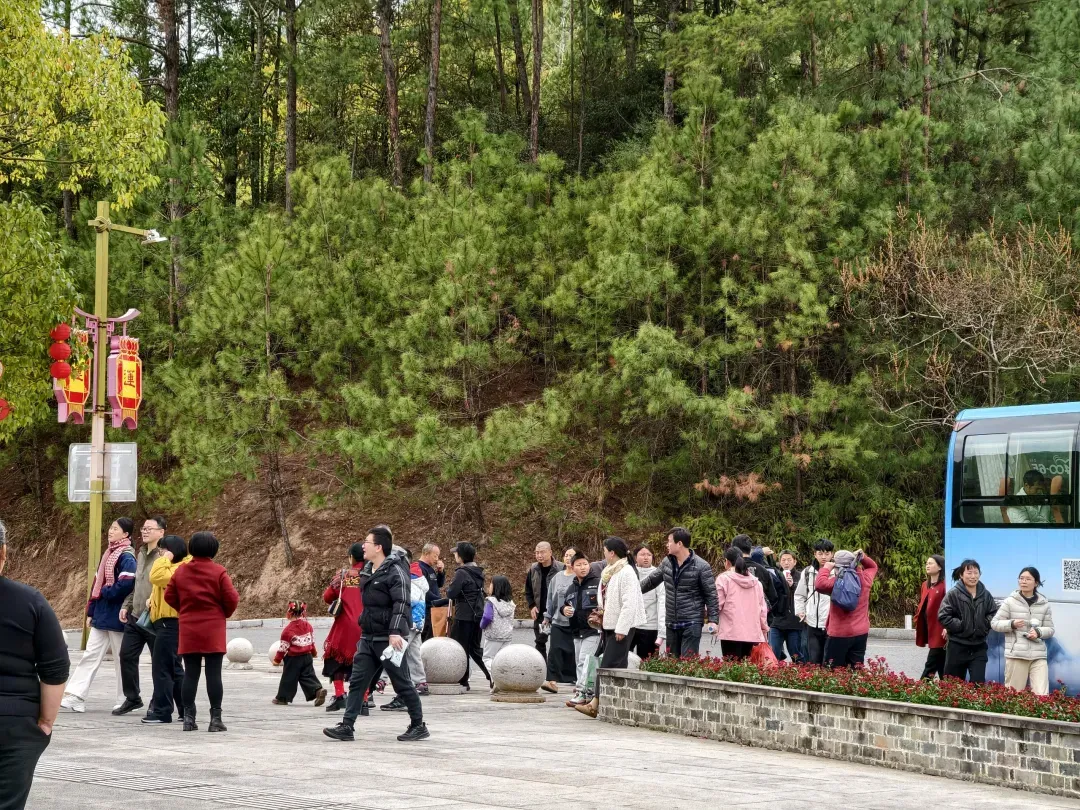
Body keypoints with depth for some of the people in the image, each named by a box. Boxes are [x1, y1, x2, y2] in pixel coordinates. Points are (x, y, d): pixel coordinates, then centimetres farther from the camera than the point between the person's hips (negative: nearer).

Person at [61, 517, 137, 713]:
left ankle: (124, 701, 10)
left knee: (121, 659, 2)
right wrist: (91, 611, 14)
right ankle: (75, 696, 1)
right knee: (90, 655, 4)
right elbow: (97, 583, 16)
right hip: (101, 615, 8)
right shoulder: (108, 554, 14)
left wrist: (105, 592, -11)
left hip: (116, 617, -8)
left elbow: (126, 585, -25)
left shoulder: (126, 557, -12)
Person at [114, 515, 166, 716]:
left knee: (159, 661, 2)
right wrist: (126, 605, 14)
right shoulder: (141, 554, 14)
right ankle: (132, 698, 20)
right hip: (135, 616, 8)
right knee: (126, 655, 8)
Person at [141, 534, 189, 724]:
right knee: (174, 668, 15)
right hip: (168, 622, 11)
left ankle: (162, 711, -8)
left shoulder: (180, 569, -15)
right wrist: (153, 599, 13)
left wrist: (165, 559, -17)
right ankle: (185, 709, 19)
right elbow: (158, 581, 29)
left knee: (162, 667, -9)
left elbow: (157, 577, -28)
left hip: (170, 623, -11)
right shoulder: (174, 568, 19)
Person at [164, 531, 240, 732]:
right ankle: (215, 718, -3)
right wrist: (225, 613, 11)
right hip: (213, 630, -3)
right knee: (213, 673, -2)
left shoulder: (180, 571, 3)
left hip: (188, 630, 3)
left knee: (190, 674, 7)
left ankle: (188, 717, 7)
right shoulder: (218, 572, -7)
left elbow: (169, 597, 7)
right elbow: (231, 599, -9)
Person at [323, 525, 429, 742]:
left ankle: (419, 726, 12)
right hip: (368, 638, 9)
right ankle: (347, 727, 2)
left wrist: (396, 631, -33)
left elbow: (402, 604, -23)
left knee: (402, 683, 1)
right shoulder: (370, 572, 15)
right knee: (357, 681, 2)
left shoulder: (395, 572, -13)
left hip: (389, 639, -9)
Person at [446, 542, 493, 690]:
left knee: (460, 648, 1)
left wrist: (448, 589, 4)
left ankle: (463, 682, 4)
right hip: (478, 615, 8)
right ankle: (492, 676, 7)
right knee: (475, 649, 16)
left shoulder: (462, 573, -16)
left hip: (464, 616, -8)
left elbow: (452, 593, -20)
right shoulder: (478, 572, 11)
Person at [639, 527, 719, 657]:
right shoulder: (667, 562, 6)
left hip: (692, 623, -6)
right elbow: (651, 580, 20)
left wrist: (712, 620, -13)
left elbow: (711, 594, -8)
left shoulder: (701, 566, -11)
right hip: (671, 622, 6)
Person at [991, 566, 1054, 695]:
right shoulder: (1010, 601, 2)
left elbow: (1050, 629, 11)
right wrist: (1012, 624, -14)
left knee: (1041, 694, -7)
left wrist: (1038, 632, -10)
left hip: (1038, 655, 2)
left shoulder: (1044, 604, 8)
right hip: (1016, 654, -1)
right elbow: (995, 623, 4)